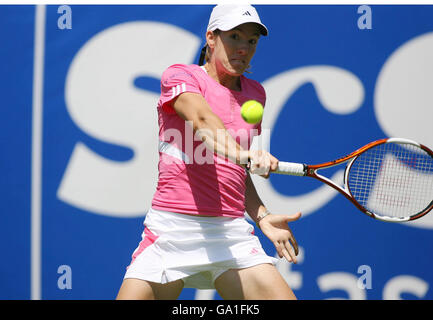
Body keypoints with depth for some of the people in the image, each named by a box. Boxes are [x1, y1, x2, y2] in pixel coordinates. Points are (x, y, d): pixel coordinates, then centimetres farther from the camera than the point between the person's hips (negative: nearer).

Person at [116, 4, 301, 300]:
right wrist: (245, 156, -41)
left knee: (282, 297, -13)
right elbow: (203, 123, -23)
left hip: (232, 233, 4)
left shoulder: (255, 94, 17)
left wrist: (263, 216, 9)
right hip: (171, 227, -4)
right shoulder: (180, 75, 0)